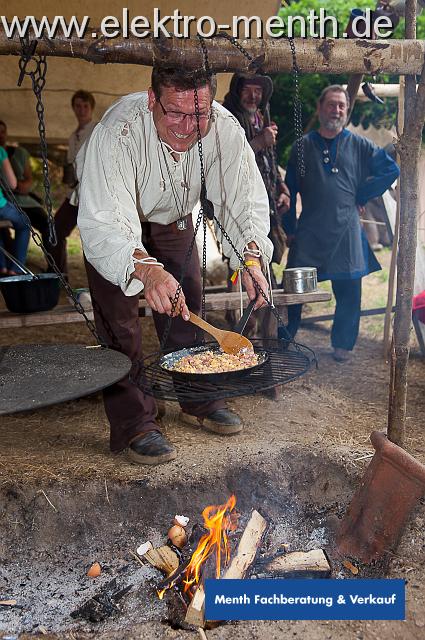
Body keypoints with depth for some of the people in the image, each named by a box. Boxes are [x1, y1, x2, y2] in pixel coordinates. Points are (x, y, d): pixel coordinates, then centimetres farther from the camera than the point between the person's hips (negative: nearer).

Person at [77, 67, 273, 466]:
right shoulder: (118, 133, -40)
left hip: (172, 217, 4)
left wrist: (251, 255, -42)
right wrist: (146, 269, -66)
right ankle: (134, 425, -1)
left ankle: (198, 402, 25)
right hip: (111, 216, -4)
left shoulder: (224, 129, -27)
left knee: (188, 307, 8)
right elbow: (104, 224, -48)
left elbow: (244, 200, -23)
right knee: (118, 319, -11)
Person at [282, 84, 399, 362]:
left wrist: (362, 196, 3)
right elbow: (290, 190, 8)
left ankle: (343, 345, 20)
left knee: (349, 292, 4)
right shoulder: (303, 146, 7)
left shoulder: (359, 145, 5)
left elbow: (391, 169, 8)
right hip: (308, 233, 0)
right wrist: (290, 228, 4)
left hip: (346, 231, 0)